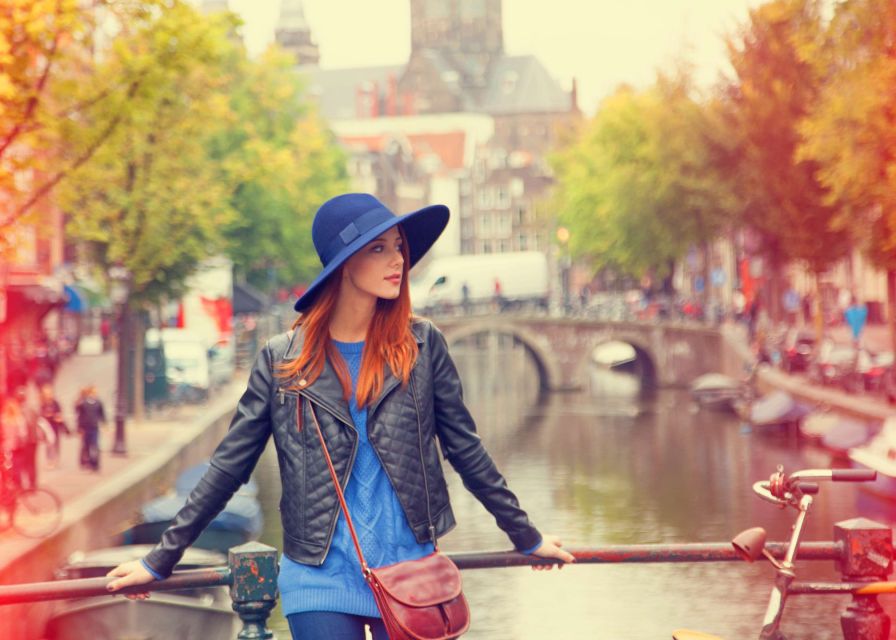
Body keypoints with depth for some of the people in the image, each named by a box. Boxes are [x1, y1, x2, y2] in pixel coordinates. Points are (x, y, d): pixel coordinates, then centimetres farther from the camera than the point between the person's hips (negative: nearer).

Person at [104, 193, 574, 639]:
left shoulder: (422, 346, 1)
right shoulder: (282, 360, -1)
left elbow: (465, 449, 9)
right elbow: (228, 467, 4)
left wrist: (528, 538, 13)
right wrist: (160, 560, 4)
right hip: (320, 582, -1)